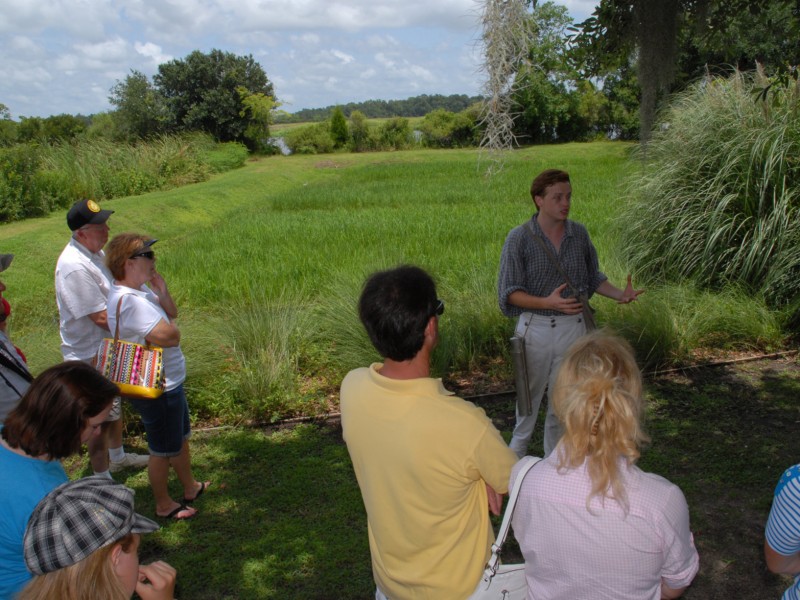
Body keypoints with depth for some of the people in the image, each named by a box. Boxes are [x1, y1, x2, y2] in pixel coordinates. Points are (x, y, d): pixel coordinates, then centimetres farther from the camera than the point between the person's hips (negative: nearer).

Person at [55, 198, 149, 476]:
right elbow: (101, 317, -27)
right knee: (101, 420, 3)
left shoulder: (94, 251, 3)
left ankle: (117, 456, 46)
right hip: (92, 356, -10)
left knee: (115, 405, 25)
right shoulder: (75, 267, -29)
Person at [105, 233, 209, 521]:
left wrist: (162, 292, -11)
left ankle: (191, 487, 46)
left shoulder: (139, 288, 2)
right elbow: (169, 336, -34)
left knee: (181, 439, 26)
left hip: (169, 381, 10)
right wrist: (169, 327, -10)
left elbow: (172, 313, 8)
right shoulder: (129, 300, -30)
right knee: (163, 450, 10)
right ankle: (164, 505, 31)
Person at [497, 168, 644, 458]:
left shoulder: (579, 234, 0)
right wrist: (548, 302, -29)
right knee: (530, 394, 13)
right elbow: (510, 292, -14)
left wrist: (620, 294, -7)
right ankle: (517, 452, 35)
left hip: (573, 327, 3)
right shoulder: (519, 238, -12)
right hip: (535, 328, -3)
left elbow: (592, 277, 12)